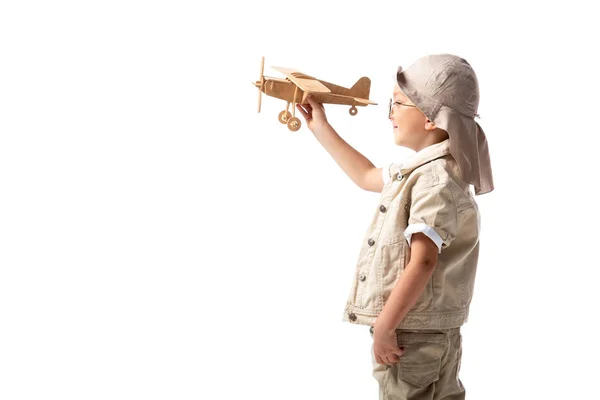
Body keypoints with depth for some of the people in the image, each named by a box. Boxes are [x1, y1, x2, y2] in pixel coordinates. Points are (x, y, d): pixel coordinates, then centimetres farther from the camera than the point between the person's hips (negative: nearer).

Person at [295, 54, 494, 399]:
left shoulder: (435, 179, -20)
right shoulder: (420, 170, 13)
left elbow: (422, 261, -26)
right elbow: (367, 177, 30)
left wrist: (384, 327, -22)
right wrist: (321, 128, 31)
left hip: (413, 334, -10)